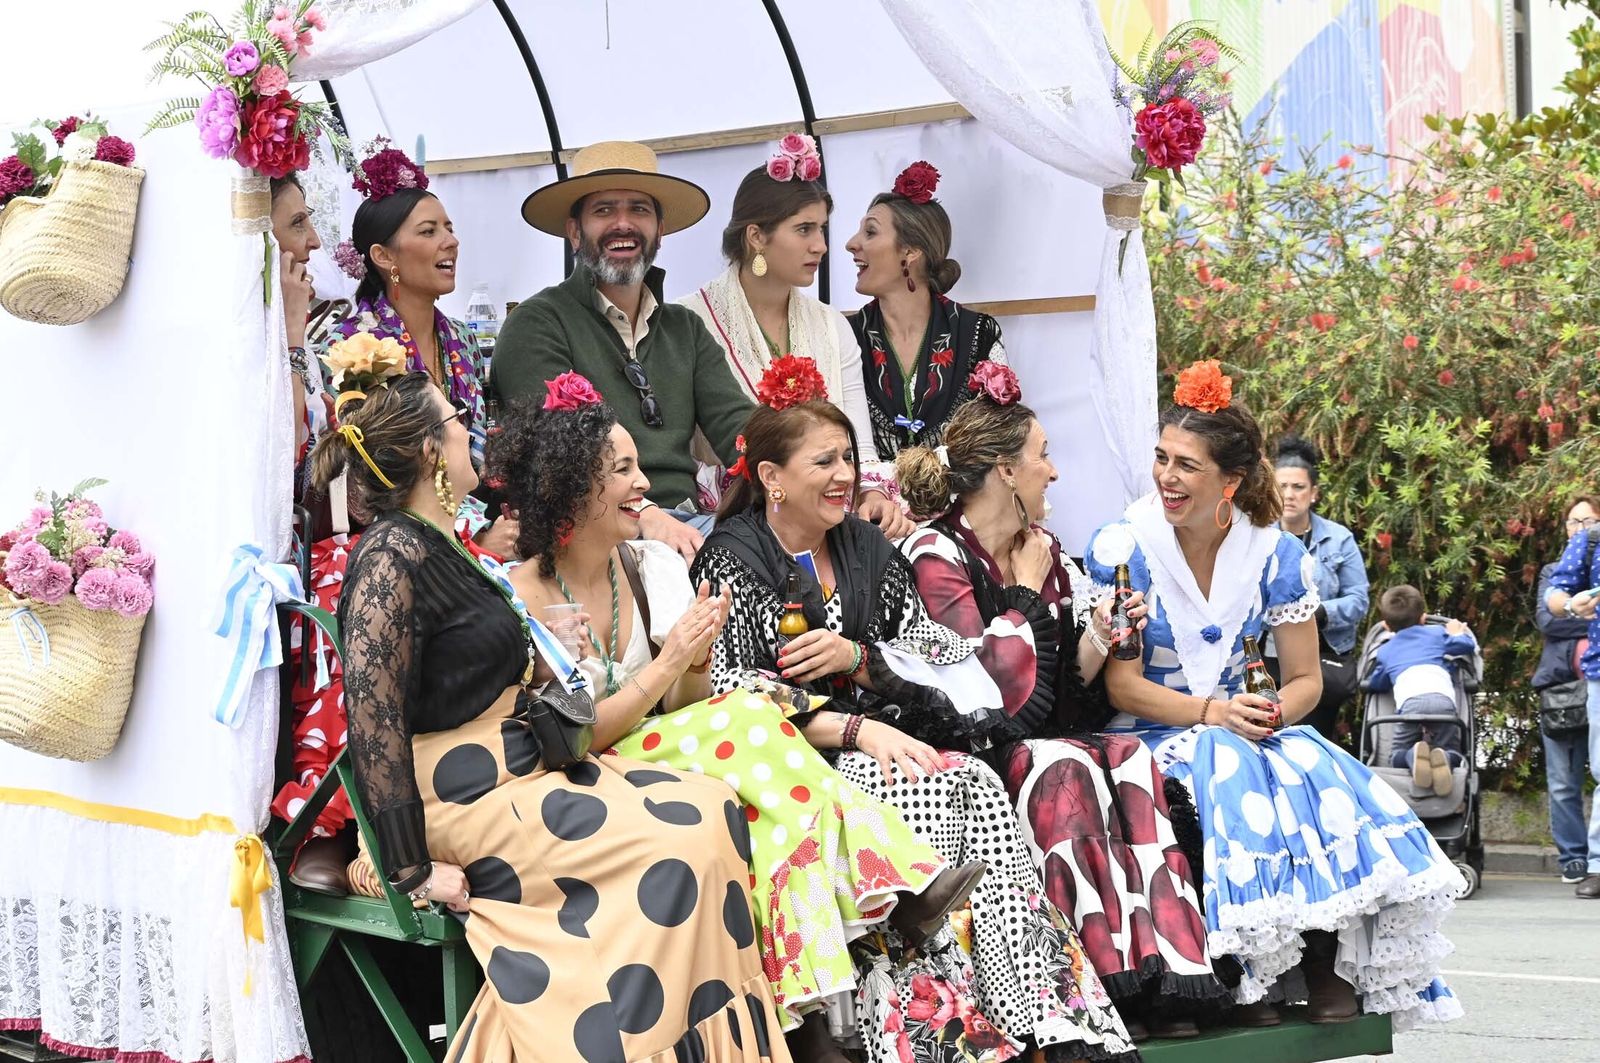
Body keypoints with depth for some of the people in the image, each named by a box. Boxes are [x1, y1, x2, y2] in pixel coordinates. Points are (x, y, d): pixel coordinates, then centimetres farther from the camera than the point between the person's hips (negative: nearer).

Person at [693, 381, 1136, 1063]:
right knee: (930, 791, -31)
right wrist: (858, 730, -20)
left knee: (977, 785, -25)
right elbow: (734, 700, -12)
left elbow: (937, 652, 11)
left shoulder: (867, 548, 17)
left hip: (875, 744, 5)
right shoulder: (734, 560, -2)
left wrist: (856, 657, -9)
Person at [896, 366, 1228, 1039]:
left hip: (1049, 743, 6)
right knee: (1064, 769, -34)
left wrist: (1103, 633, -1)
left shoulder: (1044, 552, 15)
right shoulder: (936, 555, -8)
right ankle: (1113, 980, -35)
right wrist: (1025, 593, -7)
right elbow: (995, 694, -18)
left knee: (1129, 760, -24)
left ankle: (1158, 982, -32)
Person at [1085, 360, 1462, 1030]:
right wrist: (1213, 713, -23)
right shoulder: (1121, 551, -9)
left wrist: (1271, 713, -19)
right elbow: (1122, 687, -10)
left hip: (1245, 725, 3)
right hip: (1151, 735, -3)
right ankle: (1250, 972, -27)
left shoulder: (1275, 556, 0)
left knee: (1316, 773, -29)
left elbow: (1305, 680, 4)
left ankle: (1330, 961, -22)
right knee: (1224, 774, -35)